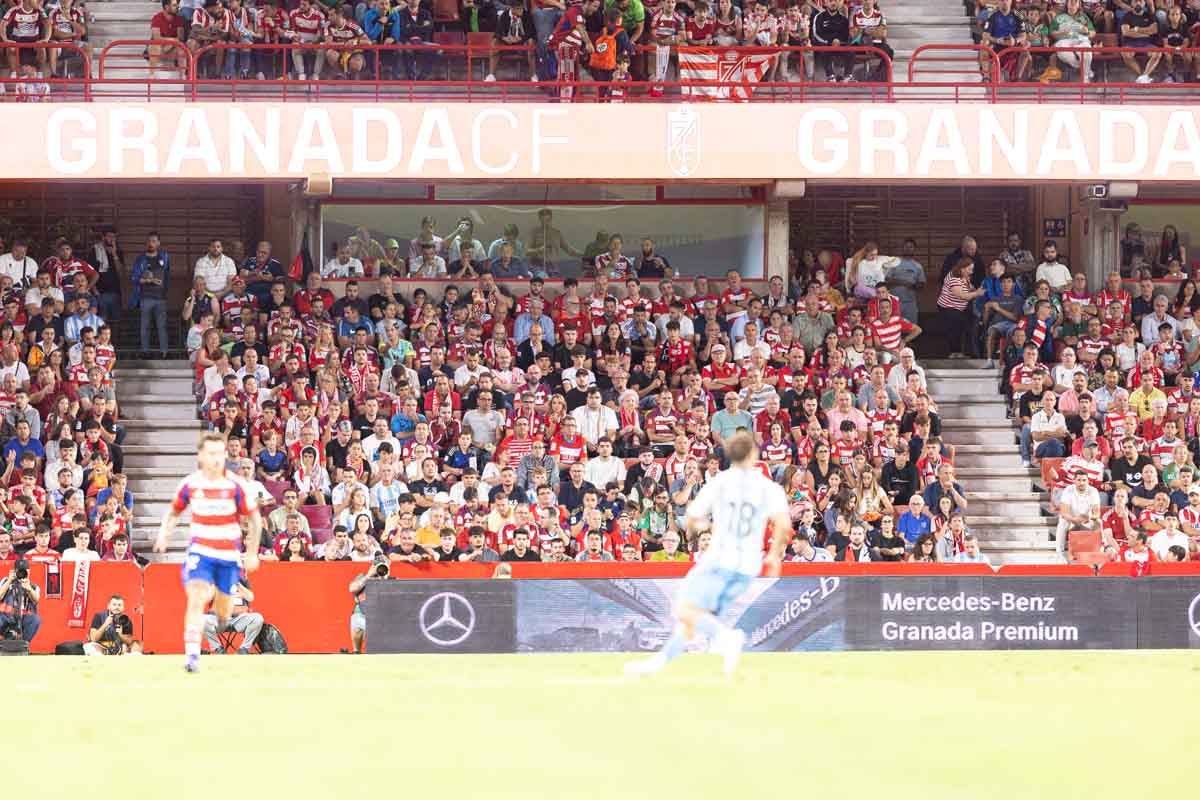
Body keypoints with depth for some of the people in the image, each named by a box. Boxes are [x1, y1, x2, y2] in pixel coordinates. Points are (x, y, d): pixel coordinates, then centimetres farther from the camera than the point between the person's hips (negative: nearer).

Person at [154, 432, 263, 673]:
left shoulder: (236, 485, -11)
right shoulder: (190, 484, -6)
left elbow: (254, 519, -1)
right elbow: (174, 511, 12)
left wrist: (252, 553, -4)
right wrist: (164, 533, -5)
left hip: (229, 554, 0)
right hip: (200, 551, 0)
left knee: (223, 612, 11)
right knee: (196, 599, -21)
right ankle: (192, 656, -23)